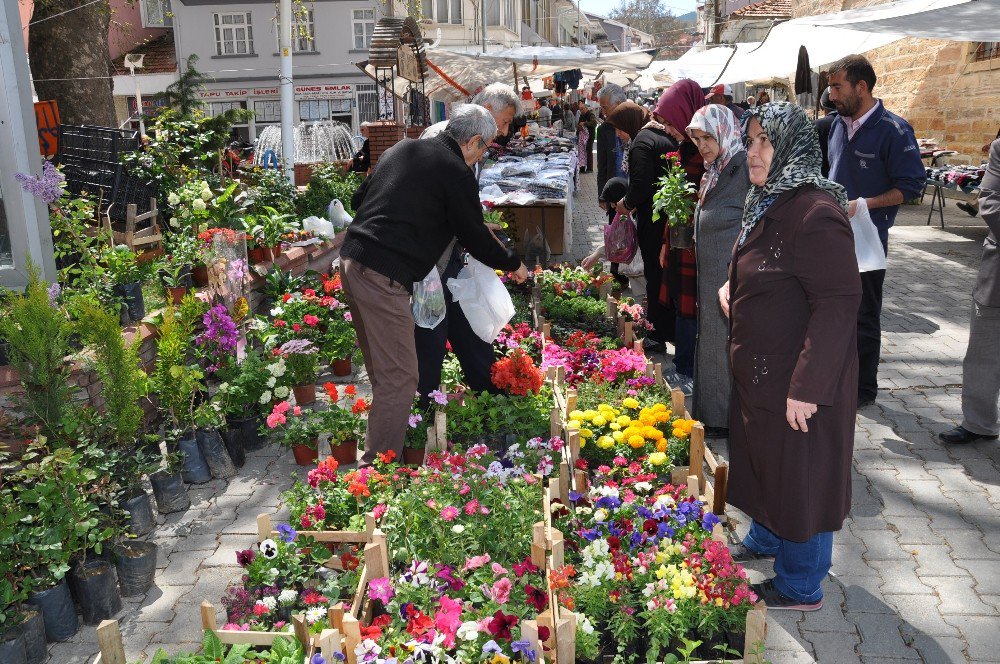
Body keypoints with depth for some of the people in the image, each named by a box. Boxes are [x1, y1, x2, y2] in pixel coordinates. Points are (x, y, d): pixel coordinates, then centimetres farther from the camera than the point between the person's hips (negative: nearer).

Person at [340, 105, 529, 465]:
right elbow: (475, 236, 1)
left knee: (382, 370, 19)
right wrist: (514, 265, 16)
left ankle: (375, 456, 31)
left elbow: (358, 199, 23)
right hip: (384, 275, -9)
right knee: (399, 378, -3)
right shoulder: (457, 173, -5)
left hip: (352, 259, 9)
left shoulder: (402, 149, 18)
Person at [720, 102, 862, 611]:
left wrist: (807, 387, -27)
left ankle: (800, 587, 26)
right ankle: (766, 539, 48)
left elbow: (839, 303, -27)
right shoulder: (769, 202, 7)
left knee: (799, 476, 6)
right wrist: (732, 284, 3)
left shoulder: (815, 212, -24)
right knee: (762, 458, 24)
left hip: (799, 379, -9)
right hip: (759, 369, 9)